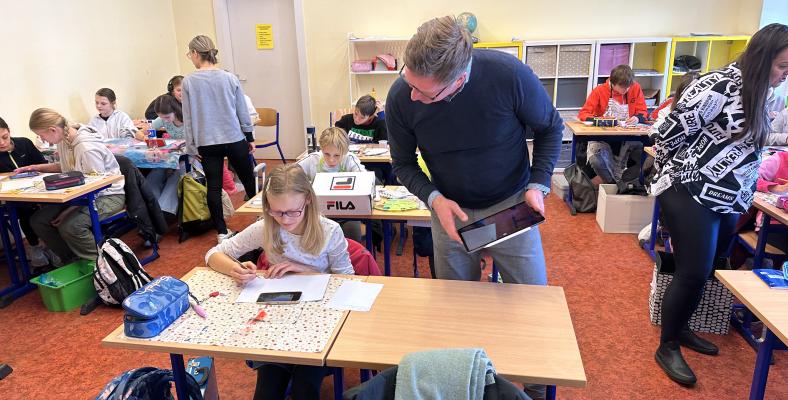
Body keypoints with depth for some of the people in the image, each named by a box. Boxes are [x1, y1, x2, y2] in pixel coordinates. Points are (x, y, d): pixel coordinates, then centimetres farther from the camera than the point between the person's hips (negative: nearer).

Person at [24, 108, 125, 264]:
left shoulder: (87, 148, -26)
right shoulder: (63, 139, 1)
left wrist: (69, 210, -20)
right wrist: (36, 167, 11)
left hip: (108, 194, -9)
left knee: (69, 226, -30)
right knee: (38, 220, -4)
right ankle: (70, 259, 11)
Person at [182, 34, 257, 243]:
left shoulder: (189, 81, -4)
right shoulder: (229, 78, -2)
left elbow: (188, 118, 0)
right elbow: (242, 111, 3)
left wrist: (192, 146, 8)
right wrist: (250, 137, 14)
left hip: (207, 143, 0)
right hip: (234, 139, 1)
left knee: (213, 187, 6)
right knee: (248, 181, 13)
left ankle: (222, 231, 10)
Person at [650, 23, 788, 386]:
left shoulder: (756, 93, 11)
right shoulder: (720, 86, -17)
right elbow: (669, 133, -16)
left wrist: (746, 190, 16)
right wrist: (672, 175, -2)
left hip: (727, 202, 9)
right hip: (691, 196, -9)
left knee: (706, 272, 15)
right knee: (693, 274, -5)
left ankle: (680, 328, 34)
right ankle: (667, 347, 11)